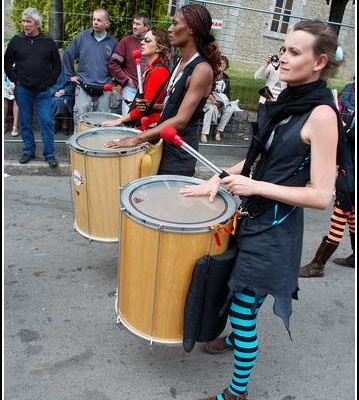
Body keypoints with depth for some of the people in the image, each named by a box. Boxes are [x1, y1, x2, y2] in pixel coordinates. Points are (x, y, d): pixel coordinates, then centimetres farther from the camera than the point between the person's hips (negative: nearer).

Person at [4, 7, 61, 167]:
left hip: (43, 91, -1)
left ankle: (49, 154, 4)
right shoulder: (16, 40, 4)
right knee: (25, 122, 7)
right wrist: (15, 80, 0)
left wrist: (50, 82, -1)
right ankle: (28, 151, 20)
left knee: (47, 122, -5)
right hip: (22, 90, 1)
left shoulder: (48, 42, 3)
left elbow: (57, 64, 8)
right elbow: (7, 63, 10)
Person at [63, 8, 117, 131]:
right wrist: (70, 75, 5)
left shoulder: (112, 42, 4)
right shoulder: (82, 37, 1)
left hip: (104, 90, 1)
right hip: (83, 88, -1)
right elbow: (67, 55, 8)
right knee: (80, 120, -3)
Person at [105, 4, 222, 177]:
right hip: (164, 143, 8)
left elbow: (180, 121, -25)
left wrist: (137, 139, -27)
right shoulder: (182, 62, 8)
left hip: (179, 150, -8)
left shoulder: (202, 69, -19)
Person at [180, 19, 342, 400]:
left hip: (275, 229, -8)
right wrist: (220, 177, 2)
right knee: (236, 293, 26)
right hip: (253, 217, 8)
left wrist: (256, 187, -22)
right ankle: (237, 337, 54)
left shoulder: (322, 114, -18)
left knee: (243, 307, 2)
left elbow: (321, 196, -21)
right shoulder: (288, 100, 4)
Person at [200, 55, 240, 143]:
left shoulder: (226, 78, 12)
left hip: (222, 102, 5)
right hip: (209, 100, -4)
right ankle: (204, 133, -35)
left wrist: (222, 102, -8)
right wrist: (213, 101, -25)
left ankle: (219, 131, -13)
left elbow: (228, 93, 11)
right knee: (212, 108, -37)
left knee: (230, 109, -25)